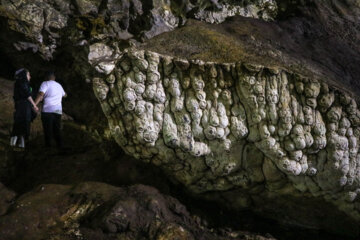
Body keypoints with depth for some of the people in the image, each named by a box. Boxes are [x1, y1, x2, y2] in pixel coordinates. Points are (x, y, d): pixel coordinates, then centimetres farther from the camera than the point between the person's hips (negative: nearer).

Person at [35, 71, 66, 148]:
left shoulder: (45, 84, 2)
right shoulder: (59, 85, 21)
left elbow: (40, 95, -15)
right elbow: (64, 95, 41)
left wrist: (34, 105, -24)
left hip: (47, 111, -5)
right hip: (58, 111, 5)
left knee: (48, 131, -4)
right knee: (57, 131, 11)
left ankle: (48, 145, -7)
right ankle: (60, 146, 6)